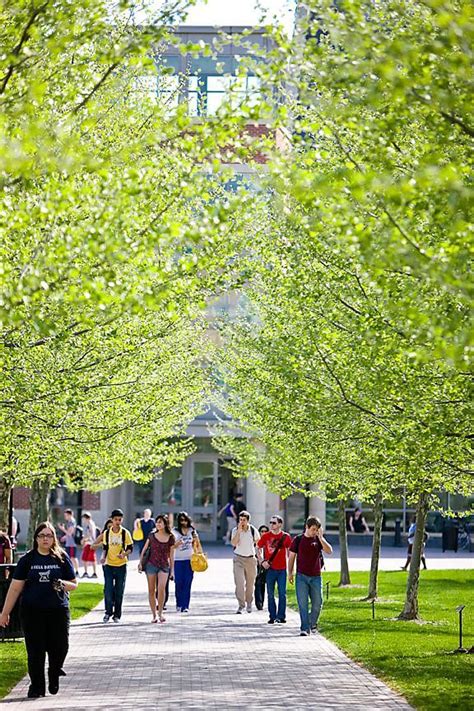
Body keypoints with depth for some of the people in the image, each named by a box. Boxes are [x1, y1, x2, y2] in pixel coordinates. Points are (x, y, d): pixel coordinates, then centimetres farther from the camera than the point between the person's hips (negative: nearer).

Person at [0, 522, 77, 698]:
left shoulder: (62, 558, 4)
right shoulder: (27, 559, 3)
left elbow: (74, 584, 8)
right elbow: (15, 587, 4)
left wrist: (63, 584, -15)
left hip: (58, 611, 0)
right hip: (32, 611, 0)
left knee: (60, 648, -3)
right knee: (35, 651, 0)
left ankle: (54, 674, 28)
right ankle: (36, 687, 15)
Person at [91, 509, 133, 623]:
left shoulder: (125, 533, -1)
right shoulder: (106, 533, 1)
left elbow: (130, 548, 1)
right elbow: (93, 546, 5)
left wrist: (124, 554, -19)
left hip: (121, 565, 0)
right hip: (109, 565, 0)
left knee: (119, 591, 4)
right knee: (108, 590, -7)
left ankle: (117, 615, 12)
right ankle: (108, 612, 4)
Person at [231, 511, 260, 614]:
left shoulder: (253, 530, -1)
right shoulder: (235, 530, -3)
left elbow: (259, 543, 13)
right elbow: (233, 543, -18)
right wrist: (239, 531, -23)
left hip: (251, 559, 1)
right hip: (238, 559, -1)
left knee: (250, 583, 8)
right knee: (239, 582, -14)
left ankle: (249, 603, 26)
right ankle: (241, 605, -14)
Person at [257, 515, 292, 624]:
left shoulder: (285, 537, 1)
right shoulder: (266, 536, 3)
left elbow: (290, 552, 8)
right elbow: (258, 548, 11)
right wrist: (262, 561, -2)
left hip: (282, 569, -1)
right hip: (270, 569, 1)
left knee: (282, 593, -1)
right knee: (270, 594, 6)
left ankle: (281, 616, 6)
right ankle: (272, 617, 13)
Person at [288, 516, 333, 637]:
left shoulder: (319, 539, 5)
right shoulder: (298, 539, 1)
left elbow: (329, 551, -10)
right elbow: (291, 557, 6)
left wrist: (321, 538, -16)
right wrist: (290, 573, 2)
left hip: (316, 577, 2)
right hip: (302, 576, -2)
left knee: (317, 603, 5)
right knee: (303, 603, -6)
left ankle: (312, 623, 28)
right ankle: (304, 628, -5)